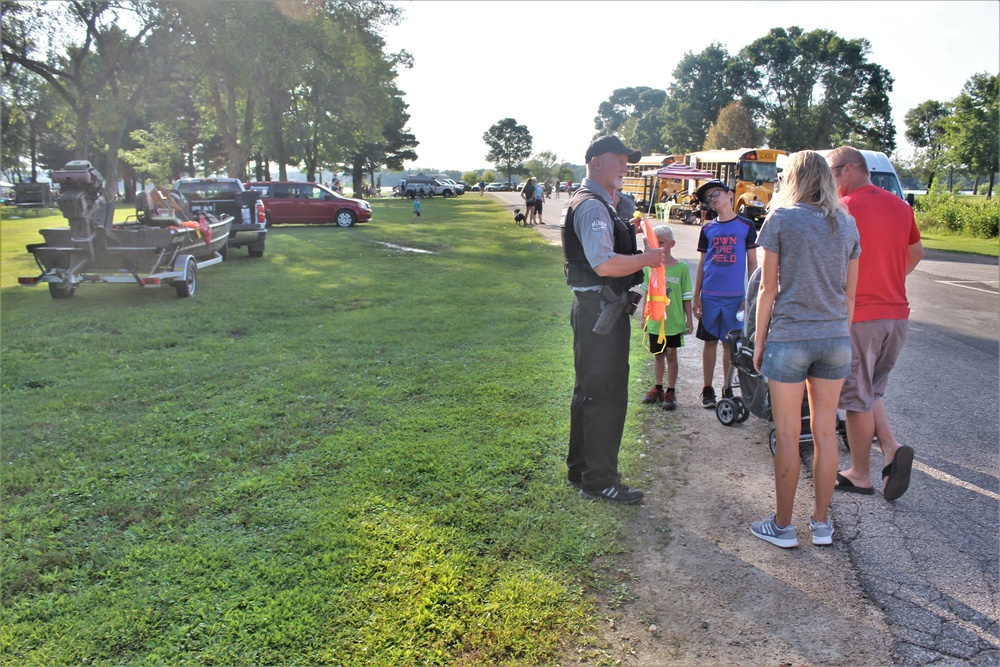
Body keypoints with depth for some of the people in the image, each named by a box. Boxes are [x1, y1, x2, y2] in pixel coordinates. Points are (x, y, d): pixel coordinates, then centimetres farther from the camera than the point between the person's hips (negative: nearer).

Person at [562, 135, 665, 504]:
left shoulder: (598, 204, 18)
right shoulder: (592, 206, -17)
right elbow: (604, 264, -27)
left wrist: (627, 232, 12)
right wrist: (647, 258, -15)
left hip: (594, 309, 11)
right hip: (600, 311, -11)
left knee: (589, 390, 19)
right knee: (607, 395, -3)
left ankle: (581, 469, 32)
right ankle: (599, 481, 9)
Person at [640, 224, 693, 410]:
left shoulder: (681, 267, -8)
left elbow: (686, 297, -3)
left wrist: (689, 320, -1)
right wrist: (645, 316, 12)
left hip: (673, 320, -3)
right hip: (654, 320, 3)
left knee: (671, 354, 3)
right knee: (658, 354, 14)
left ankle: (671, 392, 13)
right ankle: (657, 389, 27)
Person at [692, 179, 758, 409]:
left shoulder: (746, 226, 3)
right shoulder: (707, 229, 9)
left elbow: (752, 262, 5)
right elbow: (702, 264, 11)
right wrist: (696, 296, 5)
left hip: (735, 295, -1)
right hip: (710, 295, 2)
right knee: (710, 341, 4)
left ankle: (727, 389, 16)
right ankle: (708, 390, 12)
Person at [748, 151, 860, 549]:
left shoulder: (781, 219, -6)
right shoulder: (847, 224, 7)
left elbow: (768, 288, -6)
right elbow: (850, 291, 10)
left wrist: (759, 339, 2)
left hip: (789, 337, -4)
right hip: (835, 337, 4)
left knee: (788, 435, 4)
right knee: (825, 432, 12)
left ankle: (782, 526, 15)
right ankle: (822, 523, 23)